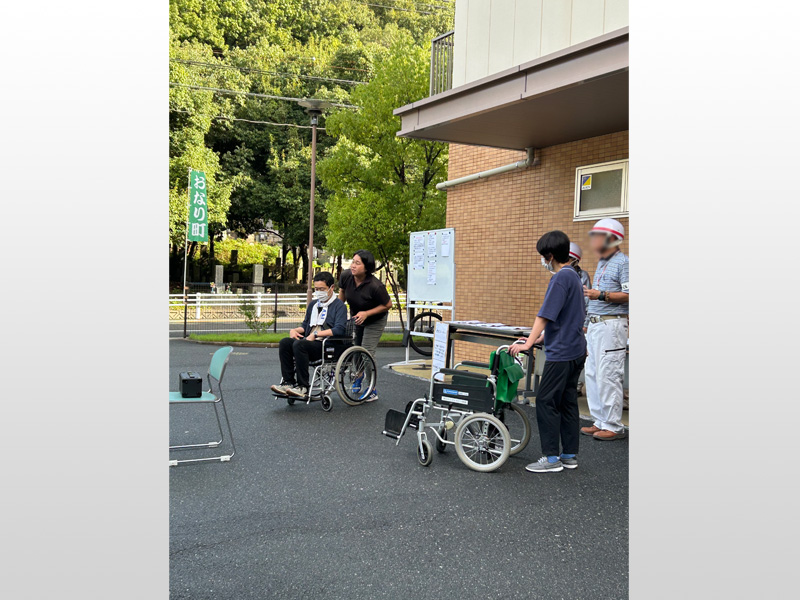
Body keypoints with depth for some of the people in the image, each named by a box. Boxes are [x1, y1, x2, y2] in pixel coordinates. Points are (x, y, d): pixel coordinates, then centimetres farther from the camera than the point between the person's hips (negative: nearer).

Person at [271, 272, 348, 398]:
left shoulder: (339, 305, 0)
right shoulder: (313, 304, 24)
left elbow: (339, 329, -14)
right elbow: (305, 325, 29)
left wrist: (316, 334, -17)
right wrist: (295, 330, 6)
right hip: (310, 341, 7)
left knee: (299, 344, -32)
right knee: (284, 342, -18)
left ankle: (302, 387, -28)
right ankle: (288, 382, -18)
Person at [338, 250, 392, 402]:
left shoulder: (375, 286, -37)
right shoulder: (346, 275, -22)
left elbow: (387, 305, -21)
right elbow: (342, 292, 2)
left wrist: (366, 313, -28)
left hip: (375, 321, -5)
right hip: (355, 317, 6)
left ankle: (372, 391, 5)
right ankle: (357, 381, 41)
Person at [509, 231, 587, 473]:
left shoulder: (561, 278, -16)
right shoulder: (574, 275, 15)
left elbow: (545, 315, -20)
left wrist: (528, 344, -18)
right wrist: (541, 338, 23)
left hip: (561, 353, -10)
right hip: (576, 350, 10)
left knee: (546, 401, -5)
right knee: (568, 402, 13)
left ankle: (552, 457, -2)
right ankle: (570, 454, 19)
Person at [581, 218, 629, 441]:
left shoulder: (622, 262, -9)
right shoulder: (601, 263, 20)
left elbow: (628, 295, -17)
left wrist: (601, 295, -23)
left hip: (611, 325, -10)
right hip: (595, 324, 10)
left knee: (608, 376, -9)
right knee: (592, 375, 11)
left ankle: (613, 426, -2)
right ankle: (600, 422, 18)